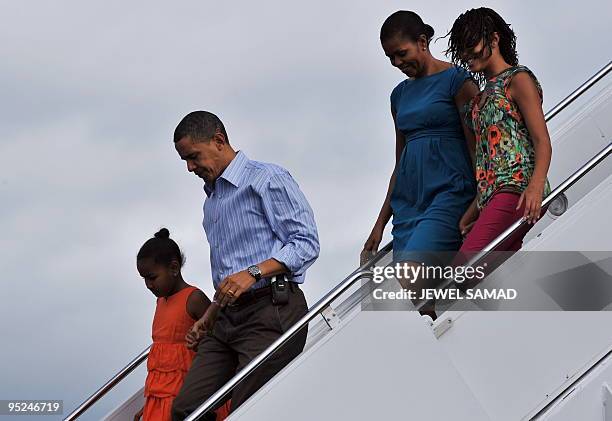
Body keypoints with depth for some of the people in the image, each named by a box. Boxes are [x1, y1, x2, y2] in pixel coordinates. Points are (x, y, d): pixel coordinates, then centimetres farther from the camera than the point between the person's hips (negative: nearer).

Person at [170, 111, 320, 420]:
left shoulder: (267, 179, -4)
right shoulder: (211, 200, 25)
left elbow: (306, 242, -12)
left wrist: (253, 272, -20)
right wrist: (208, 318, 24)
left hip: (270, 313, -9)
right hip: (227, 318, 9)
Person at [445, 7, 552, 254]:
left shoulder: (518, 79, 3)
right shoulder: (484, 94, 28)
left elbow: (542, 142, -8)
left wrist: (536, 187, -26)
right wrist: (472, 213, 17)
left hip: (518, 188, -9)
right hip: (492, 197, 9)